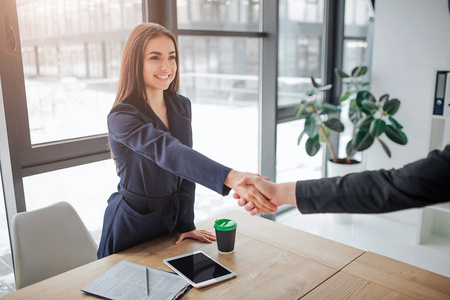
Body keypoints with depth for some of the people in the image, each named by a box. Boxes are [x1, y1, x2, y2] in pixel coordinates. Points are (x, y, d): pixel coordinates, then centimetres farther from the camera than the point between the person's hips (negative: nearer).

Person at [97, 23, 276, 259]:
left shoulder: (182, 106, -1)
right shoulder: (121, 117, -22)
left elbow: (185, 168, 3)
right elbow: (167, 151, -41)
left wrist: (186, 223, -2)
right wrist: (231, 178, -55)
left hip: (171, 220, 5)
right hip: (132, 226, -5)